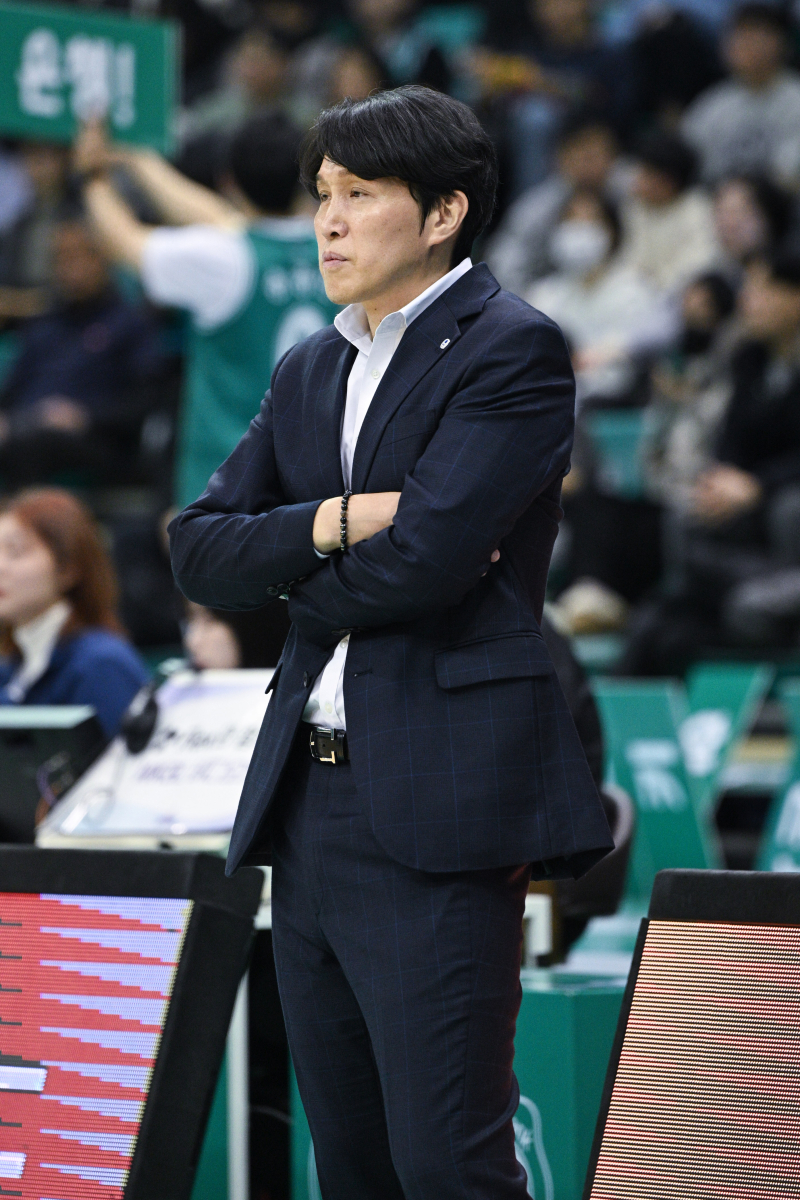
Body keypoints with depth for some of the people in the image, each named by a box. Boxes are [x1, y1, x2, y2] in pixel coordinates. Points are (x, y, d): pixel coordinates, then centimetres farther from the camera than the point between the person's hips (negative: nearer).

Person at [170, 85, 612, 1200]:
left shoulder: (513, 351, -6)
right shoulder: (309, 372, 18)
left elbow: (422, 561, -17)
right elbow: (199, 549, 10)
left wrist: (305, 587, 0)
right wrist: (331, 522, -7)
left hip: (435, 810, -8)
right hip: (308, 802, 8)